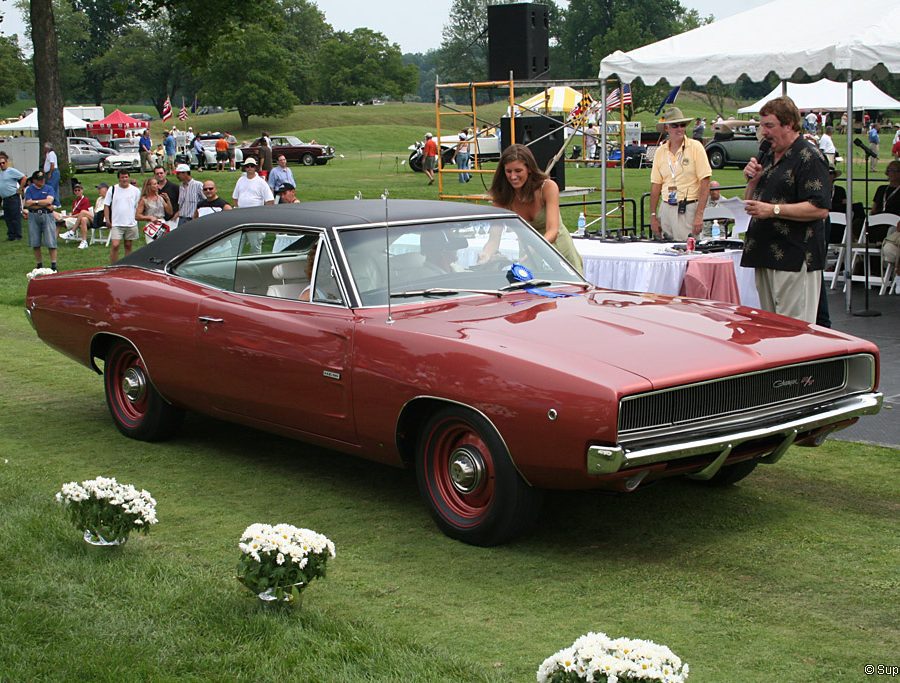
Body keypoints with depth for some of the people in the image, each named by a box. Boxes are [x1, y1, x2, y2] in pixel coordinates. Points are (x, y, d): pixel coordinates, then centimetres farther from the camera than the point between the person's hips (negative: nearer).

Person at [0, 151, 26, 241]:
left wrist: (20, 189, -13)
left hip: (13, 198, -9)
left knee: (15, 217, -5)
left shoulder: (12, 171, -9)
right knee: (7, 218, 11)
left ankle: (18, 236, -1)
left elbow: (23, 178, -14)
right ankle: (11, 235, 18)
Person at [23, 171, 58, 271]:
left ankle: (53, 264, -4)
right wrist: (44, 205, -8)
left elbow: (49, 201, -10)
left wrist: (35, 202, -6)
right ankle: (39, 264, 12)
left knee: (51, 242, -6)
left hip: (47, 216, -1)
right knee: (35, 243, 3)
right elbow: (27, 204, -6)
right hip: (33, 217, 1)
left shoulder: (49, 189, 6)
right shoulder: (29, 189, 7)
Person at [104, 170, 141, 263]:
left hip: (131, 224, 2)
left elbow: (138, 207, 8)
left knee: (128, 246, 10)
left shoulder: (135, 191, 4)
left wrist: (136, 219, -2)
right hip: (116, 224, -2)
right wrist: (107, 220, -4)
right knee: (114, 245, -11)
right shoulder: (113, 189, 2)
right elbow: (106, 205, 4)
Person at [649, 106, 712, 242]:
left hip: (688, 209, -4)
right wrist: (653, 216, 7)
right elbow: (655, 186, 12)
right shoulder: (660, 152, 9)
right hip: (666, 209, 4)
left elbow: (705, 184, -8)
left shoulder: (695, 147, -4)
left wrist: (699, 215, -15)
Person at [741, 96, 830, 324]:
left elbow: (820, 209, -19)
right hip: (766, 256, 9)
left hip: (795, 259, -9)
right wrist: (753, 180, 4)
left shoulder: (808, 157, -10)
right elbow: (751, 202, 24)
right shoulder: (768, 157, 18)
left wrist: (774, 210, -22)